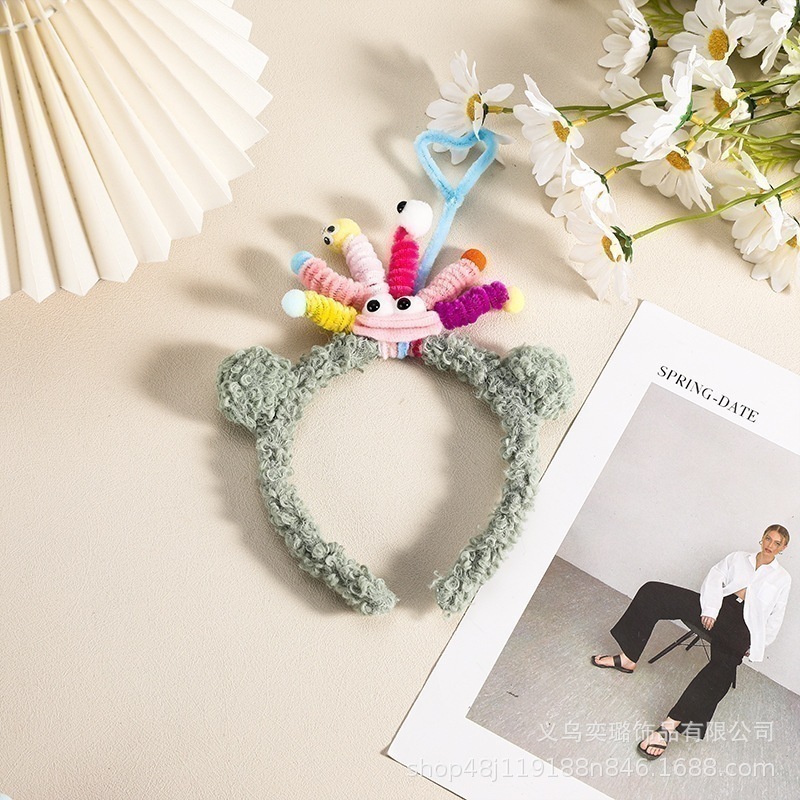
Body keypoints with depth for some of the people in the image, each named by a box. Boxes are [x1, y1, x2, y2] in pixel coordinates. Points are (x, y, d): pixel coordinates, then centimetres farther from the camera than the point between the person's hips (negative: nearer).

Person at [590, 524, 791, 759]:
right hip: (716, 606, 3)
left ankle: (671, 724, -44)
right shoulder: (738, 557, 22)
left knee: (725, 664, -37)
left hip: (741, 624, -3)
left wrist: (755, 645, 2)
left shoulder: (783, 578, 20)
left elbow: (775, 618, 15)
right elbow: (714, 579, 7)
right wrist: (710, 609, -10)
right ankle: (628, 658, -14)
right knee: (653, 591, -18)